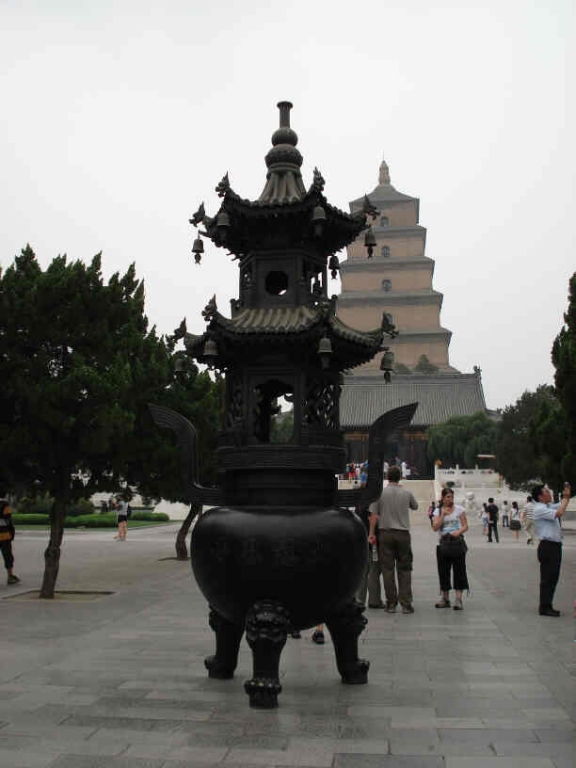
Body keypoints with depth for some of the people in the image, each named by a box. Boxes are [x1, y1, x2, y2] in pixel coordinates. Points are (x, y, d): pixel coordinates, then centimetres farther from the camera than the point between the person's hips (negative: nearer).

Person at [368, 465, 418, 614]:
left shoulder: (380, 493, -3)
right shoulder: (407, 493, 2)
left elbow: (374, 515, -5)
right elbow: (415, 506, 22)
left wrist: (371, 533, 2)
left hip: (385, 533, -1)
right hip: (403, 534, 1)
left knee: (388, 569, 4)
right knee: (404, 569, 6)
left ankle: (391, 603, 5)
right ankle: (406, 604, 2)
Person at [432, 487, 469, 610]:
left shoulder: (459, 509, 2)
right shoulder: (438, 511, 5)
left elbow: (465, 526, 0)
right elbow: (435, 527, -5)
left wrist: (459, 532, -19)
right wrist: (443, 514, -12)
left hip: (457, 543, -2)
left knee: (459, 571, -5)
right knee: (443, 571, 6)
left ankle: (458, 599, -4)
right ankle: (445, 598, 17)